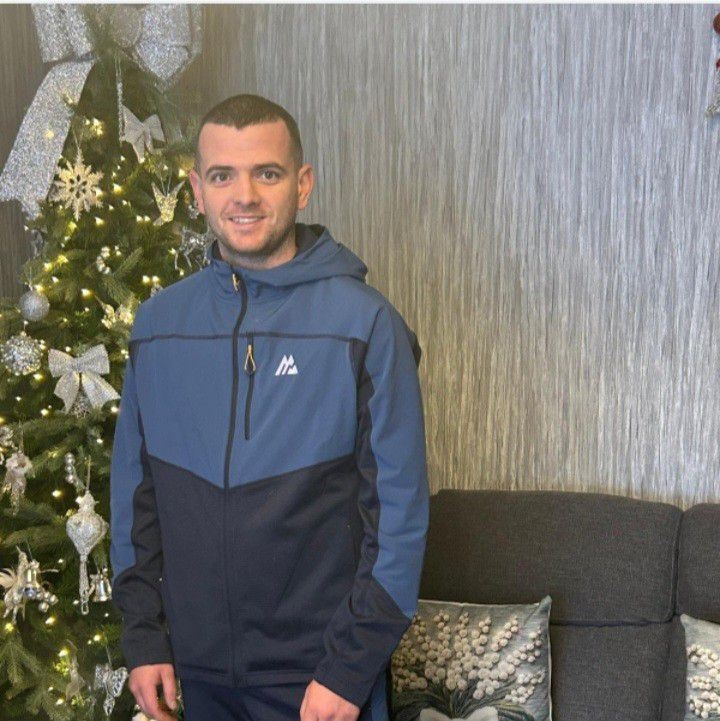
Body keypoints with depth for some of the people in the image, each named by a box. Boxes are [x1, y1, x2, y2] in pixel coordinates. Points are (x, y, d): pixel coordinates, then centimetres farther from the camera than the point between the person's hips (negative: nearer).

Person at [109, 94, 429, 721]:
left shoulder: (365, 321, -13)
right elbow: (133, 487, 6)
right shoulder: (157, 322, 1)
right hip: (199, 667, 4)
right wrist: (144, 637, 3)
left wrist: (350, 667, -12)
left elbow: (400, 505, -12)